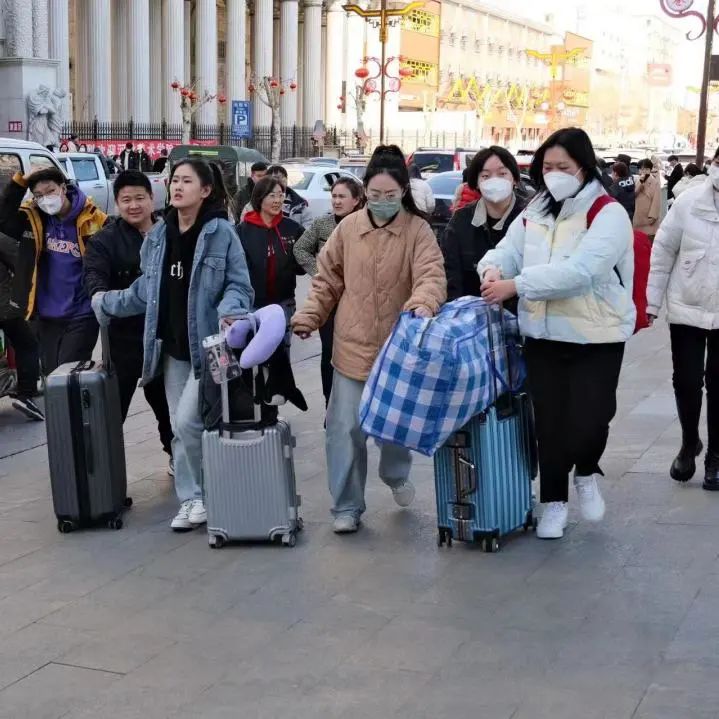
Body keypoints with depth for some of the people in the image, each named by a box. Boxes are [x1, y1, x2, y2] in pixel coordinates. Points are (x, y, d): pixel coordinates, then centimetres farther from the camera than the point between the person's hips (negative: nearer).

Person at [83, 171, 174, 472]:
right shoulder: (106, 239, -6)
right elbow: (93, 273, -20)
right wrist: (100, 295, -42)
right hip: (124, 336, -4)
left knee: (167, 399, 20)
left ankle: (177, 454, 38)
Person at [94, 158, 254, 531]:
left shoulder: (221, 233, -10)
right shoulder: (158, 235, 8)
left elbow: (239, 286, -8)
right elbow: (146, 291, 16)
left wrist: (229, 311, -27)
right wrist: (105, 303, 18)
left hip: (208, 345, -6)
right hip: (172, 347, 6)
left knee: (188, 421, -13)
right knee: (180, 428, 10)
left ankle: (210, 492, 8)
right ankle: (190, 498, 22)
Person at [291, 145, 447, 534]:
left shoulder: (418, 230, -6)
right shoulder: (348, 227, 0)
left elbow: (431, 274, -20)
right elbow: (328, 280, 8)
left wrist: (423, 303, -41)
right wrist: (309, 316, -3)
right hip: (353, 346, 1)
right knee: (346, 427, -2)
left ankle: (396, 476, 48)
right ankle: (347, 506, 11)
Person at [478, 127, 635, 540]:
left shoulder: (608, 215, -14)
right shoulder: (534, 214, 7)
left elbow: (578, 271, -27)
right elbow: (507, 251, 3)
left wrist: (516, 285, -30)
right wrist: (493, 270, -23)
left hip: (596, 339, -5)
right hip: (543, 337, 5)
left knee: (588, 421, -8)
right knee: (549, 422, 8)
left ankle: (587, 474, 25)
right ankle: (554, 500, 26)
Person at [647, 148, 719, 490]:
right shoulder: (689, 201, -8)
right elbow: (663, 251, -1)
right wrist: (651, 301, 0)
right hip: (686, 310, 0)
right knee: (686, 382, 8)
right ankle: (689, 444, 31)